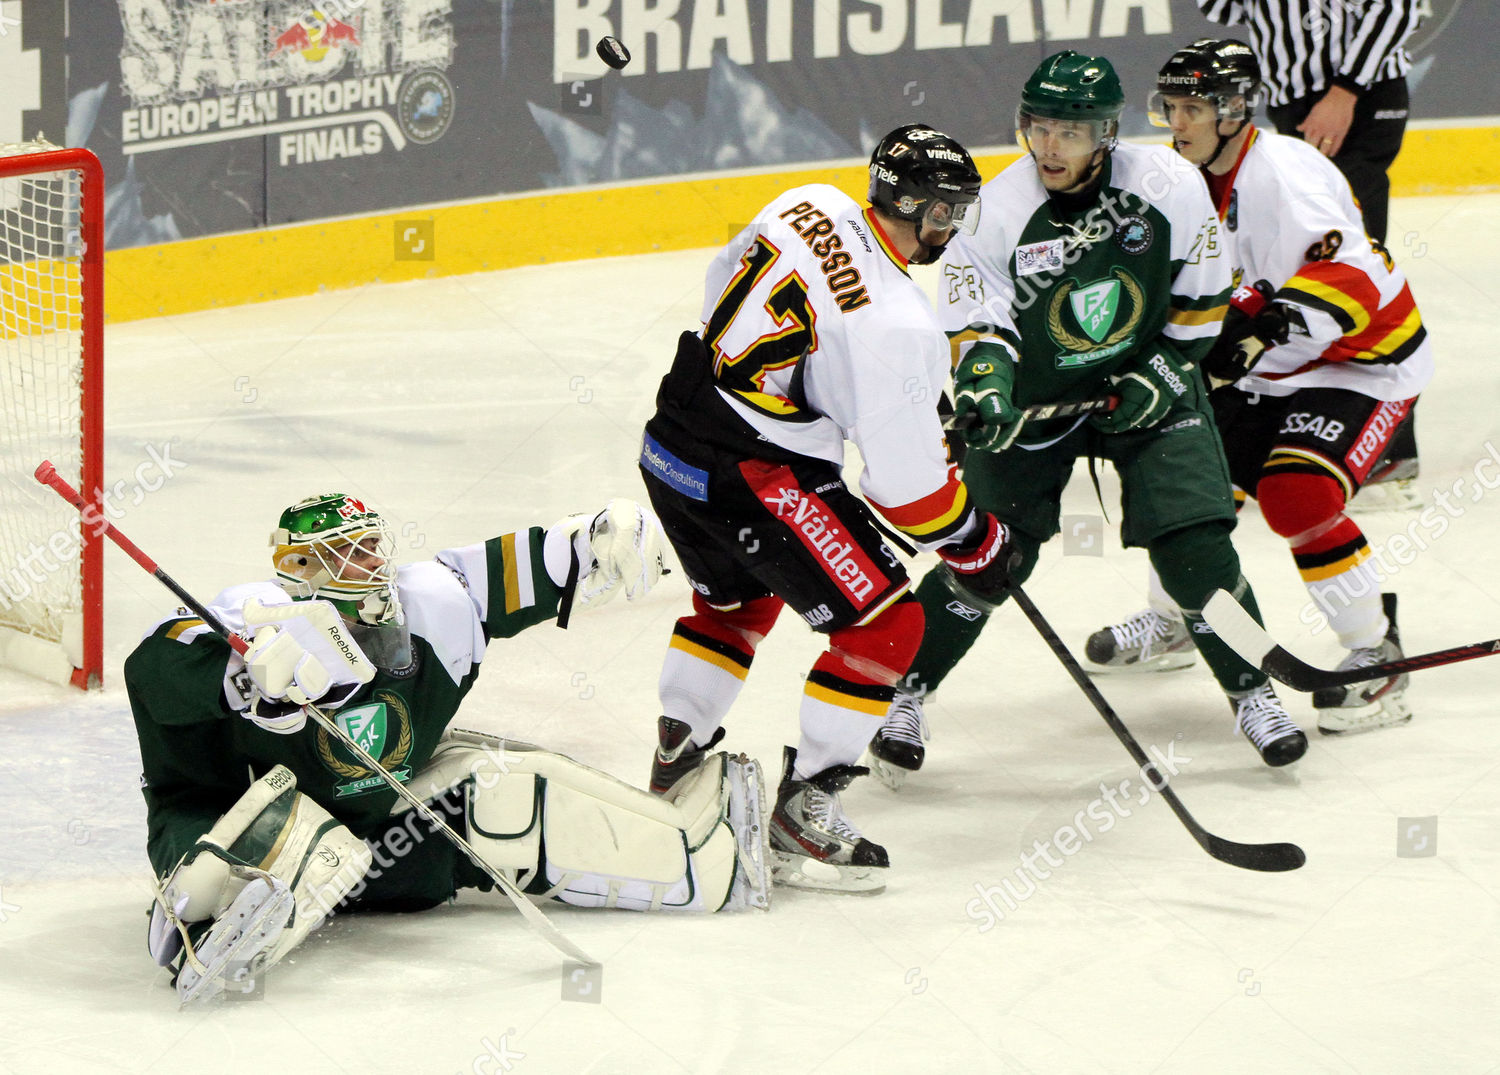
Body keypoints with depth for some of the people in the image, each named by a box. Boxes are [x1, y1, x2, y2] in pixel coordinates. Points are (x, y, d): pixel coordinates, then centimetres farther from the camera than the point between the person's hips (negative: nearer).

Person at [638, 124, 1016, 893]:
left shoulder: (810, 207, -1)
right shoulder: (895, 326, -23)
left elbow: (726, 283, 19)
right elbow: (907, 484, -17)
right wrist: (977, 546, 0)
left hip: (670, 444, 9)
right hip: (752, 479, -9)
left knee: (737, 596, 33)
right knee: (886, 622, -1)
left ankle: (675, 766, 43)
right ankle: (802, 815, 0)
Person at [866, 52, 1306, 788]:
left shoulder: (1166, 184, -18)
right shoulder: (1001, 209, -20)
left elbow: (1203, 293, -4)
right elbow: (974, 314, -15)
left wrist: (1164, 369, -11)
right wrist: (983, 379, -34)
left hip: (1144, 385, 0)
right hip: (1033, 394, 0)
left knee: (1194, 542, -10)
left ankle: (1252, 692, 8)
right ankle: (906, 693, 11)